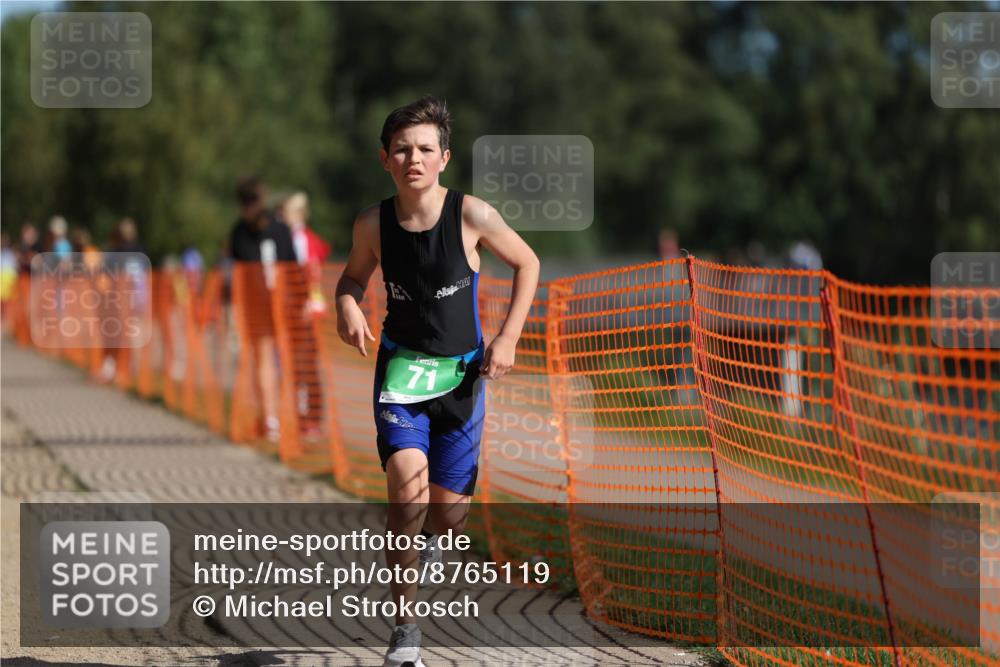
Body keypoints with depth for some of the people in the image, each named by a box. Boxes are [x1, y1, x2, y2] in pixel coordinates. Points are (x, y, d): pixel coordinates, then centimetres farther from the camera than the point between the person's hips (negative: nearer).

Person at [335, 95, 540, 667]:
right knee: (408, 489, -23)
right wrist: (348, 304, -9)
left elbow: (527, 264, 2)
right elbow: (354, 275, 14)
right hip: (400, 368, 0)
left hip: (462, 373, 0)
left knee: (449, 513, 5)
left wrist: (507, 338, -5)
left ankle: (431, 535, 47)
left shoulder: (471, 214, -12)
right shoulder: (373, 223, -6)